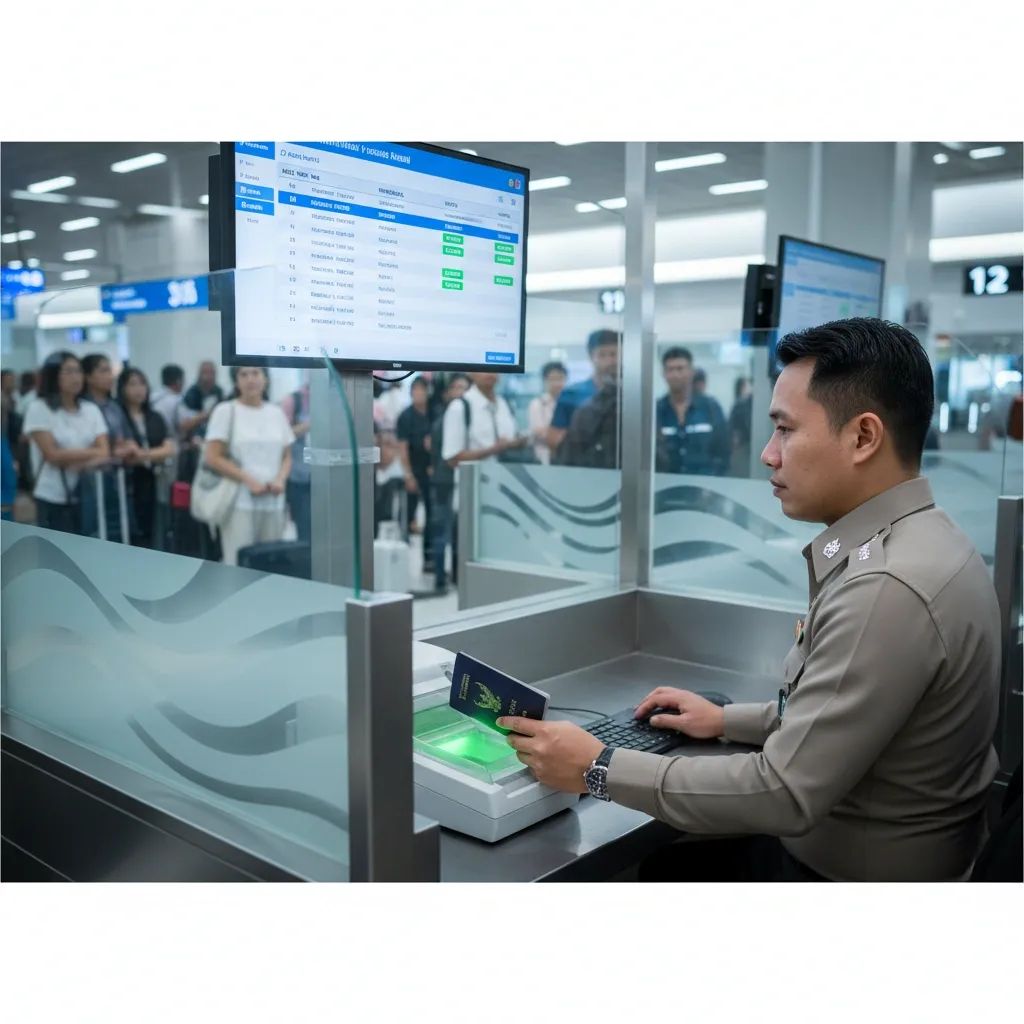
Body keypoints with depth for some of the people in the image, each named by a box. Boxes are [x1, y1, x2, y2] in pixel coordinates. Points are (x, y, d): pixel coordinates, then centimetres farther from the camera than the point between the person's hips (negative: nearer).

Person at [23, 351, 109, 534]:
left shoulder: (91, 409, 9)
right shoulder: (38, 409, -4)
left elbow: (105, 453, 0)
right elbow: (53, 455, -10)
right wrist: (92, 452, -4)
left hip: (87, 497, 4)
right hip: (53, 499, -4)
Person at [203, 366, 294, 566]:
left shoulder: (276, 413, 13)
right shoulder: (226, 411, 0)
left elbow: (287, 457, 17)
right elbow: (212, 458, -5)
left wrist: (280, 479, -4)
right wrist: (249, 481, -12)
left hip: (273, 503, 4)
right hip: (239, 502, -4)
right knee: (237, 564, -8)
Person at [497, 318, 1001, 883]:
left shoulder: (888, 589, -31)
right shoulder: (914, 541, 1)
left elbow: (786, 793, -29)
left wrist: (600, 769, -21)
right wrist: (727, 720, 9)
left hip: (851, 873, -8)